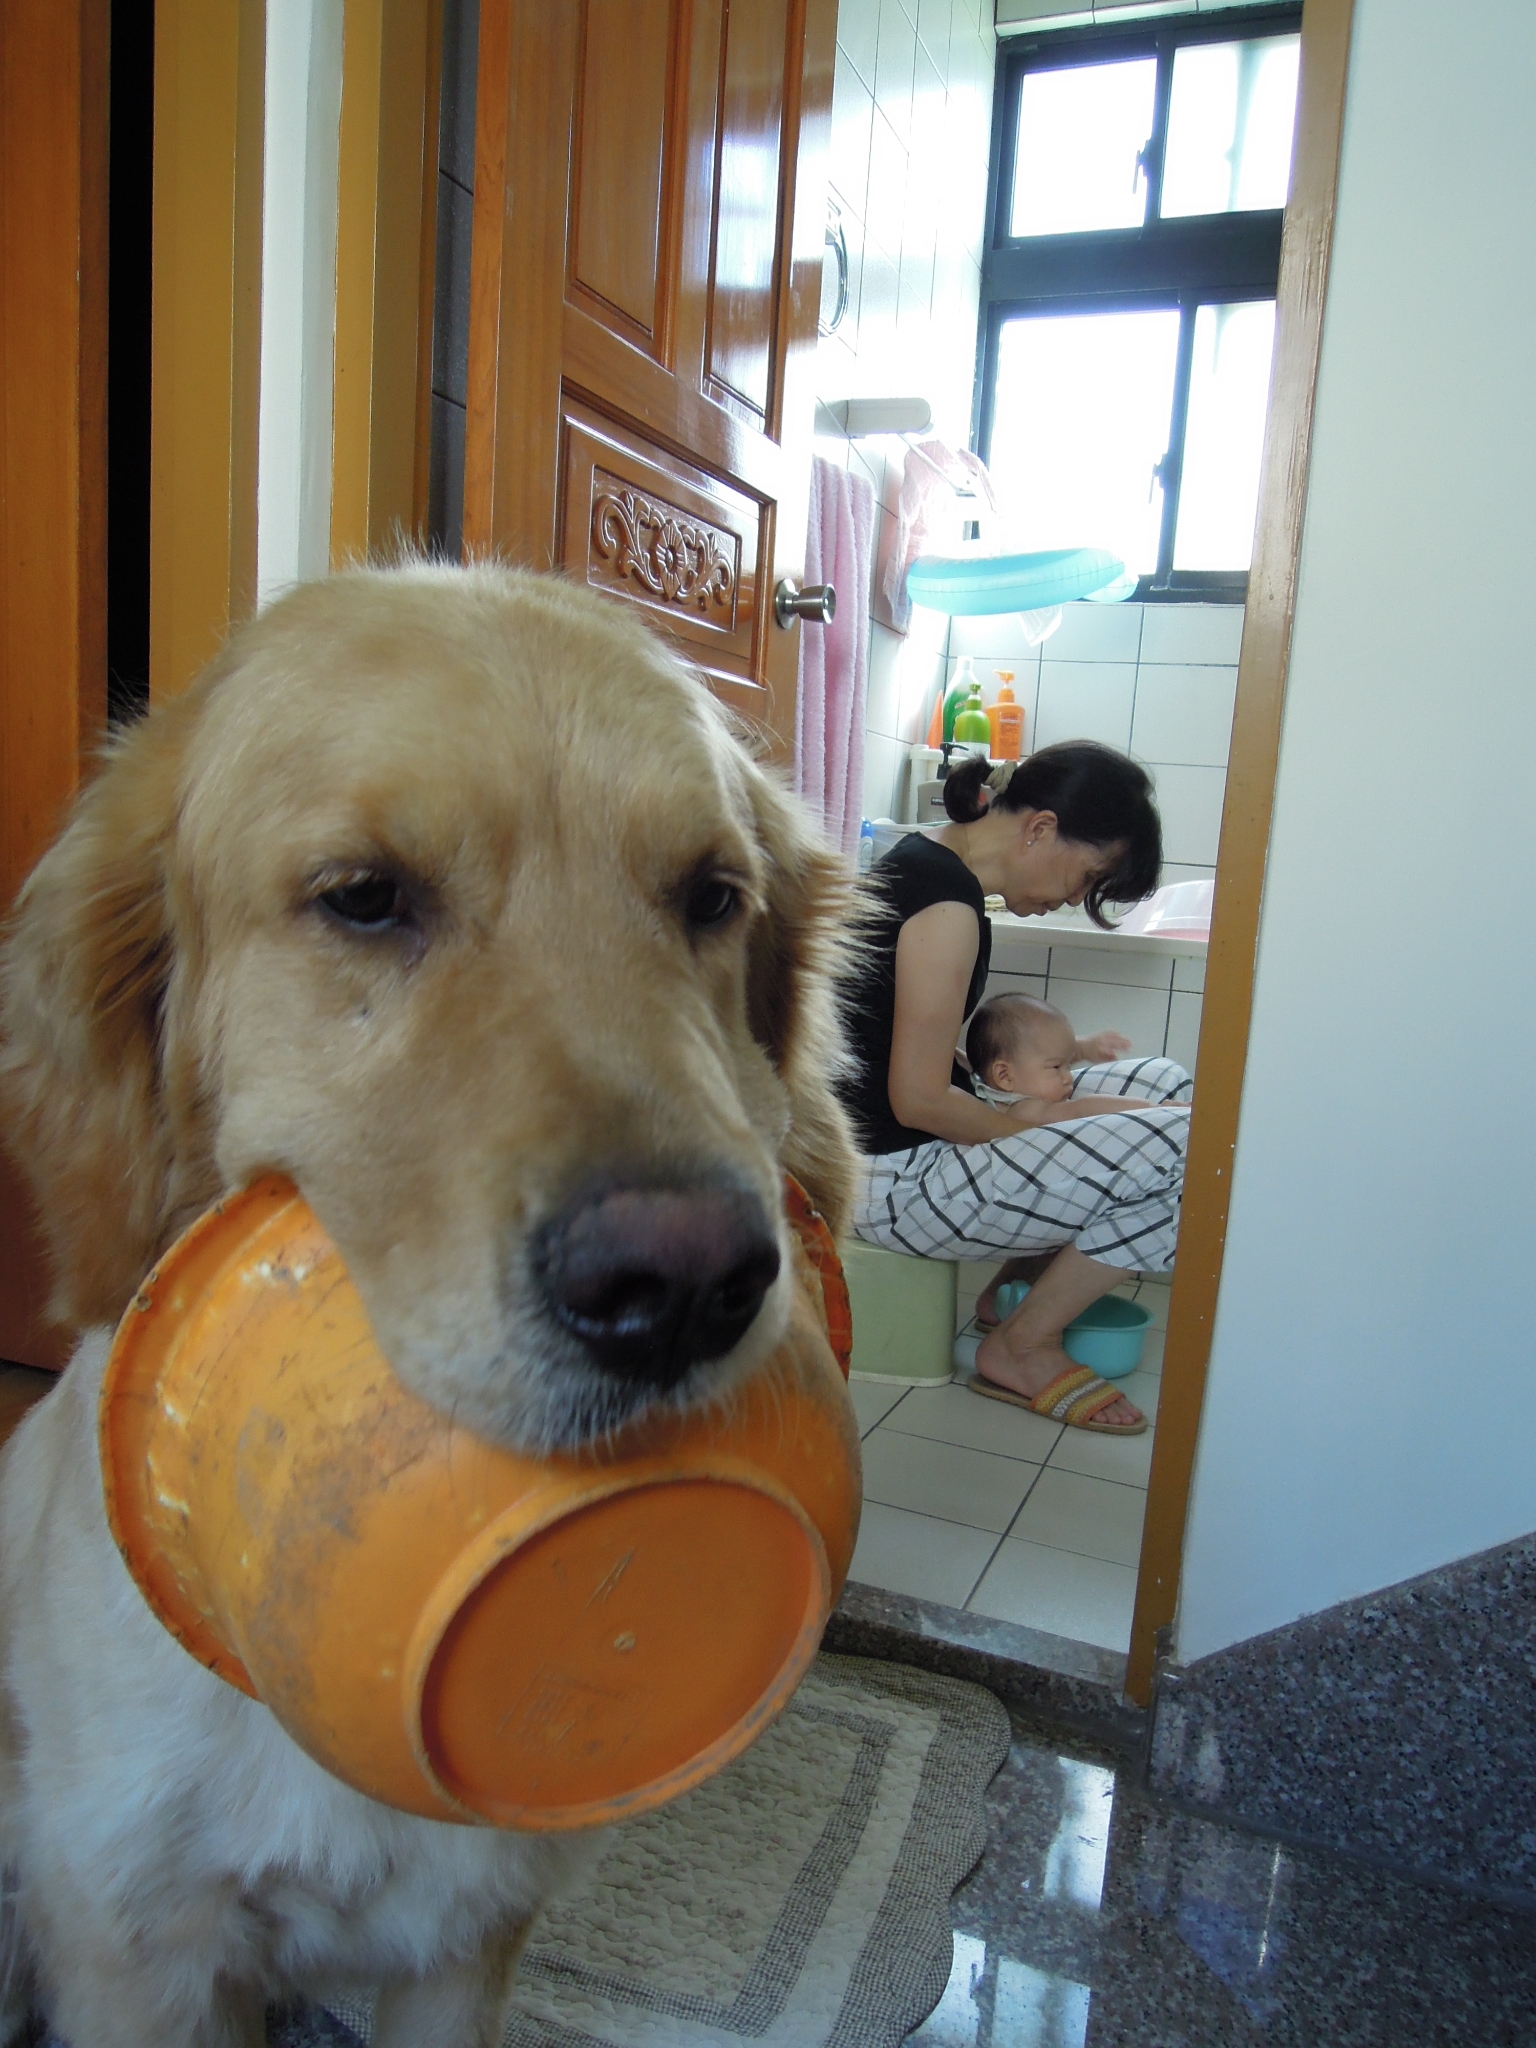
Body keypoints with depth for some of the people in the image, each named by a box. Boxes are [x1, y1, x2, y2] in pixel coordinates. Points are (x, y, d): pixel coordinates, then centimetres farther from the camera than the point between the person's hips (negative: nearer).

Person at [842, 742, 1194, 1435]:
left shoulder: (927, 860, 10)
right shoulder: (945, 897, -22)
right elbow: (918, 1099, -23)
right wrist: (1022, 1120, -8)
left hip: (919, 1144, 10)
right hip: (892, 1181, -10)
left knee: (1167, 1085, 9)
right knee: (1188, 1144, -18)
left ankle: (1021, 1278, 14)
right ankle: (1021, 1350, 2)